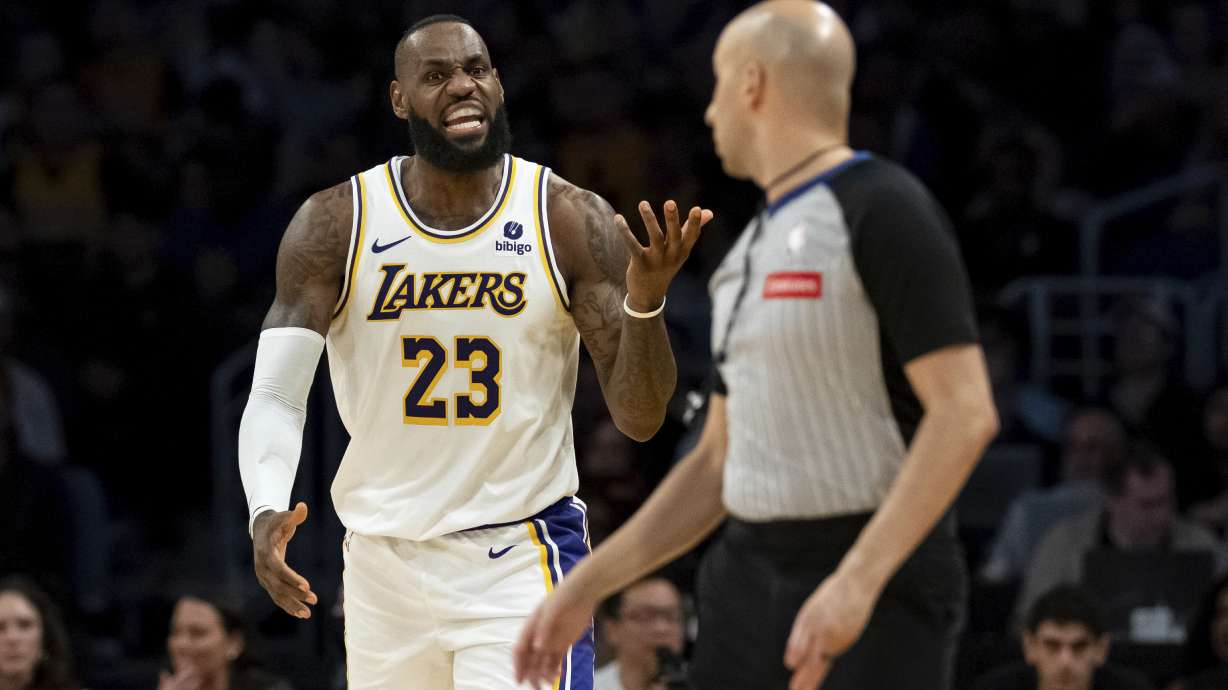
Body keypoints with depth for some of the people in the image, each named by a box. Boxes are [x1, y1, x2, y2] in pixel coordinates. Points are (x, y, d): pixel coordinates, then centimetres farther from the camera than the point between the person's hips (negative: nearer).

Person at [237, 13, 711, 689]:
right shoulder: (335, 224, -4)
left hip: (521, 559, -2)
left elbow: (639, 418, -7)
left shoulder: (571, 221, -6)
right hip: (383, 559, 2)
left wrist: (645, 302, -27)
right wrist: (266, 513, -26)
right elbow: (276, 396, -6)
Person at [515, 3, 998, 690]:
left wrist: (856, 581, -26)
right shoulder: (748, 252, 18)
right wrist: (587, 586, 17)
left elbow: (965, 414, -18)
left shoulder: (884, 211, -9)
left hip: (880, 582, -8)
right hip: (748, 575, 8)